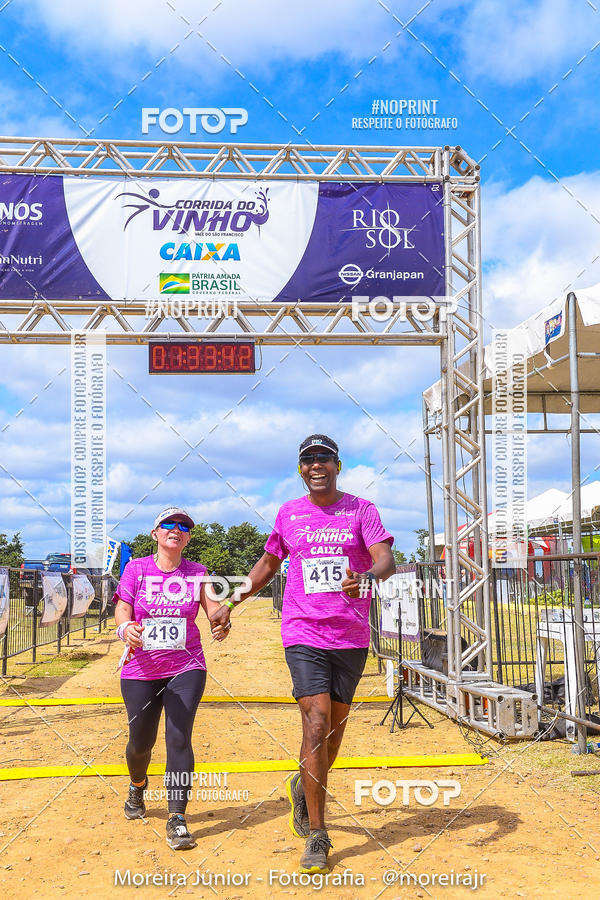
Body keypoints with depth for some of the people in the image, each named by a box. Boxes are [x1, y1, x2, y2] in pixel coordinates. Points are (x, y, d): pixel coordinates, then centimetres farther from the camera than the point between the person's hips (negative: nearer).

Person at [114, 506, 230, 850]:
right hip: (141, 670, 0)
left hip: (186, 669, 0)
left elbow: (214, 607, -8)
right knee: (141, 741, 10)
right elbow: (123, 607, -8)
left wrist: (222, 624, -32)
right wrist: (126, 627, -31)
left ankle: (177, 818, -2)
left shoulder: (197, 573, 3)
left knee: (179, 738, -11)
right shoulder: (136, 568, 1)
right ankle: (138, 786, 43)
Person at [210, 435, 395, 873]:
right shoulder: (288, 513, 7)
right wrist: (232, 603, 22)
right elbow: (269, 562, 22)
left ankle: (304, 786, 42)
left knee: (336, 724, 13)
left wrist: (367, 576, -36)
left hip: (352, 637, 1)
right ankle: (317, 837, -4)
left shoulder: (361, 510, 1)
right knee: (317, 724, -12)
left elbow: (386, 559, -14)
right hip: (303, 633, -1)